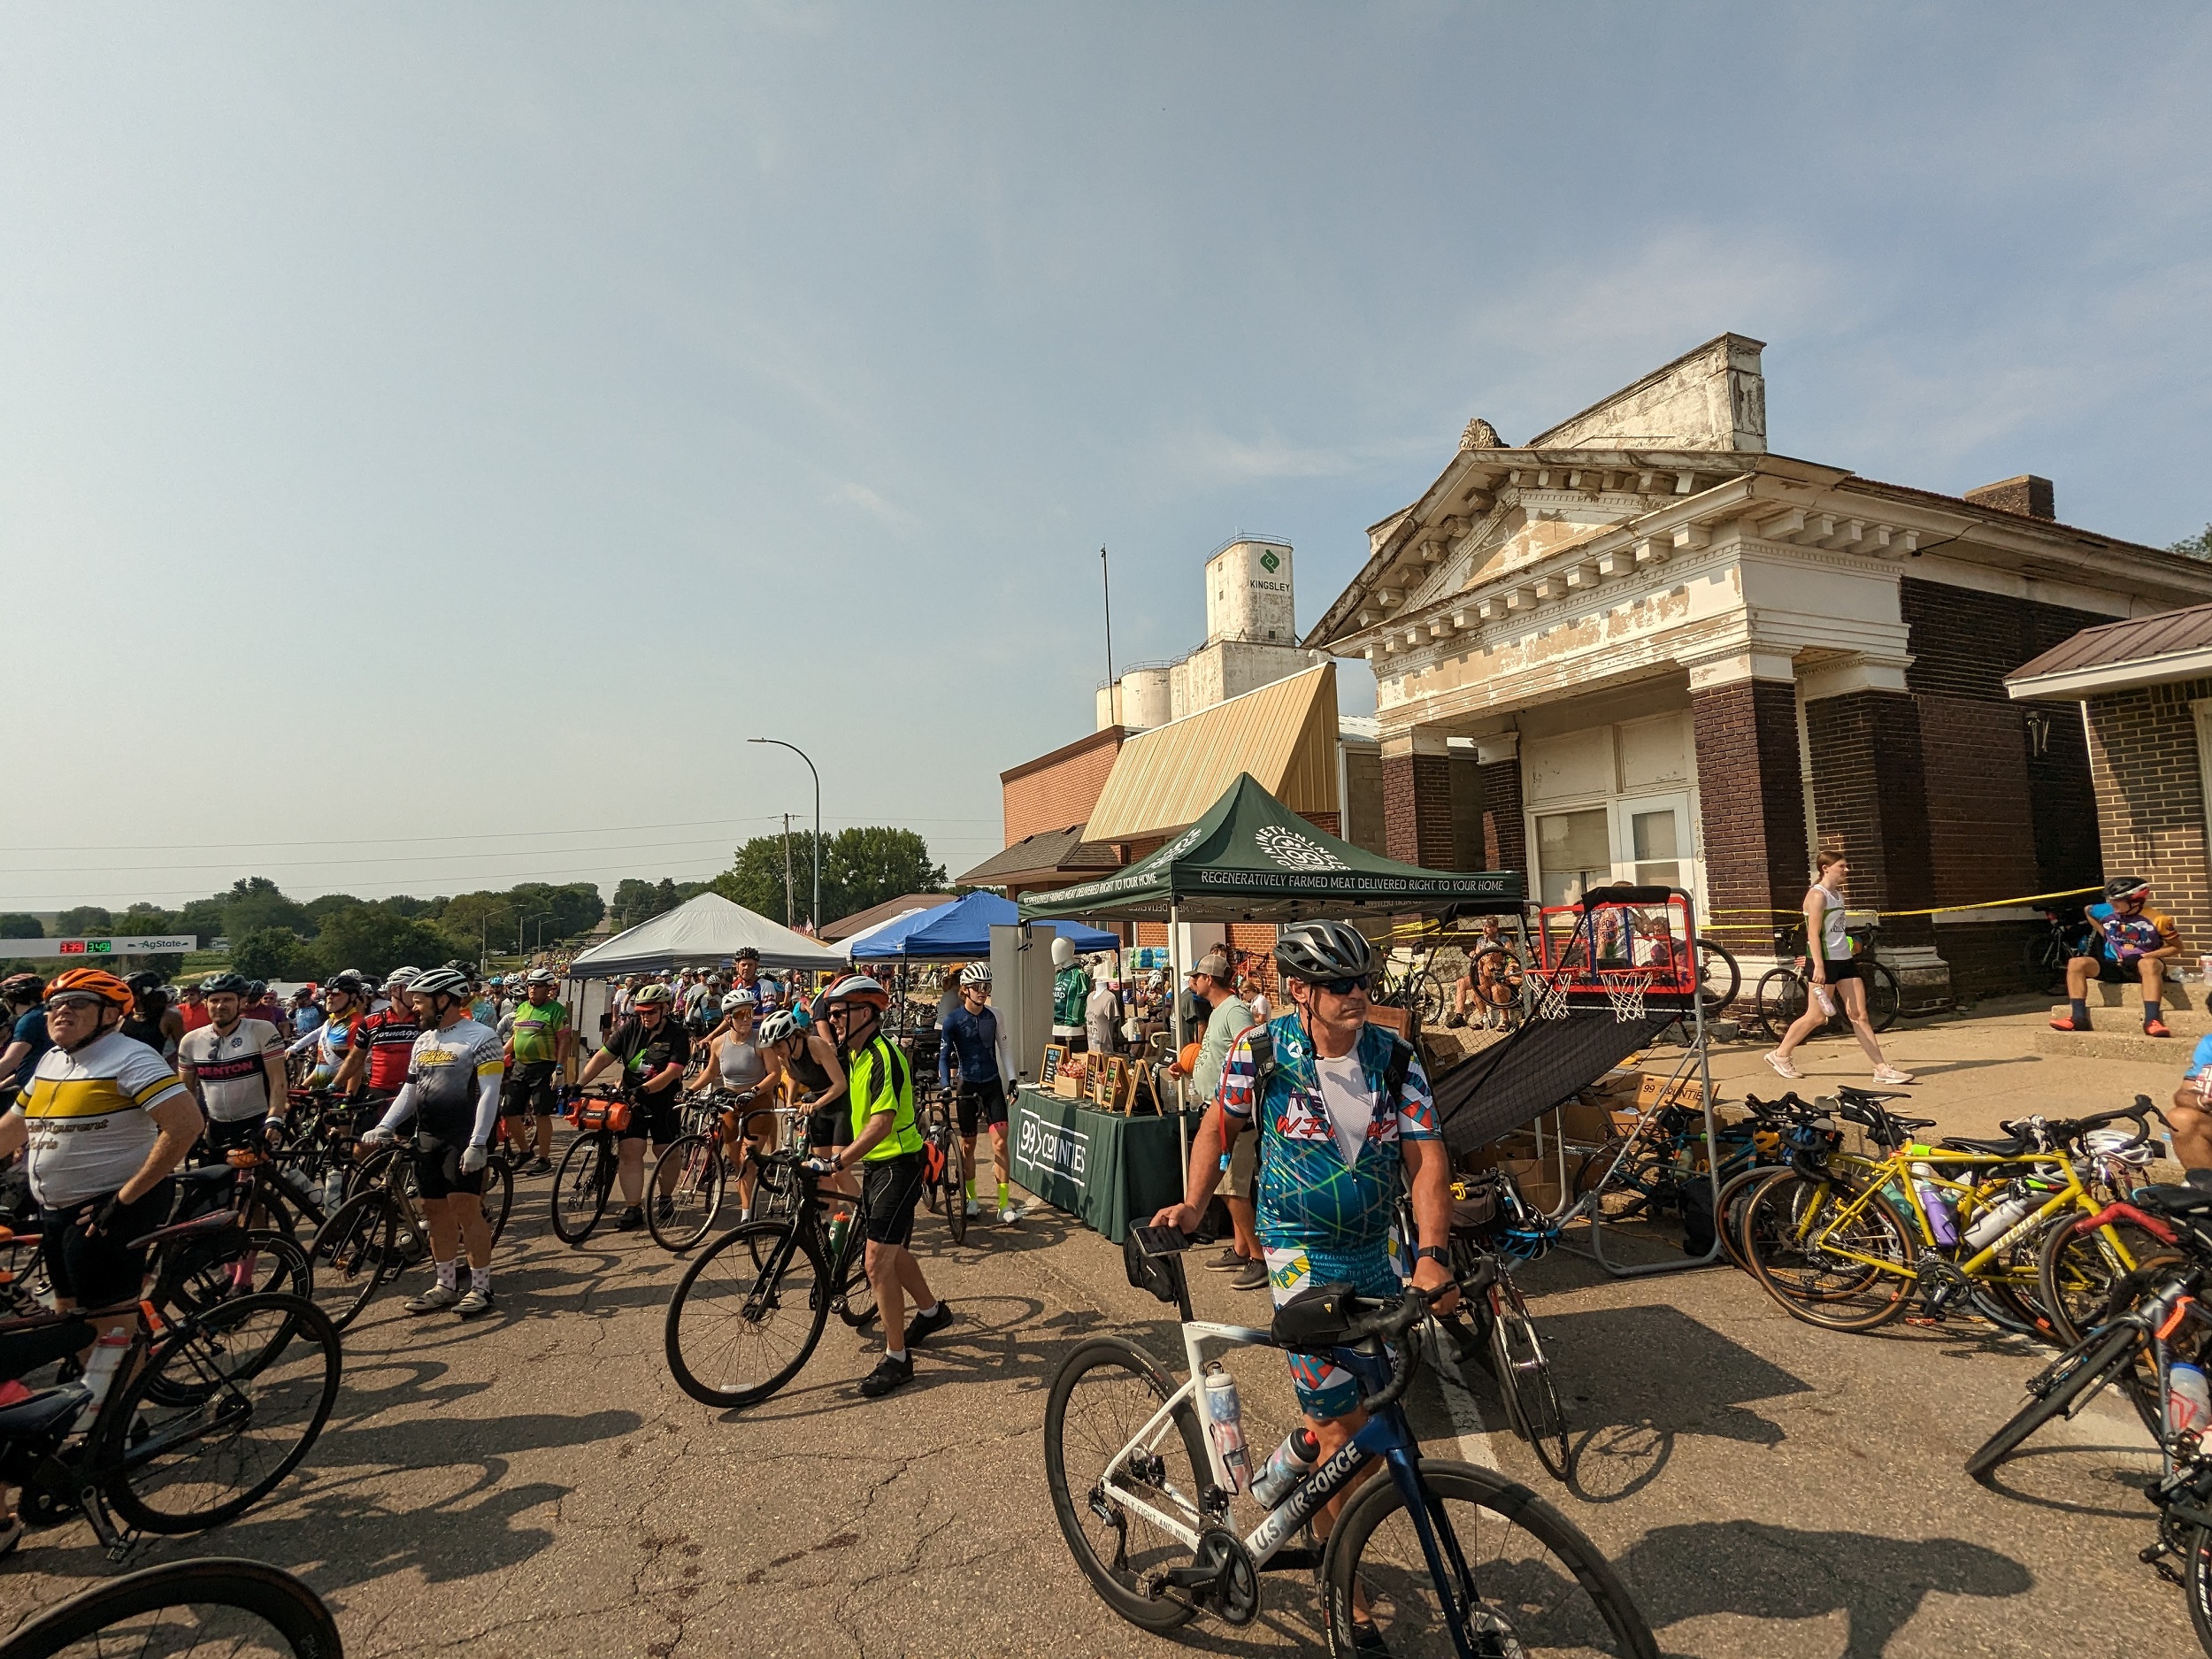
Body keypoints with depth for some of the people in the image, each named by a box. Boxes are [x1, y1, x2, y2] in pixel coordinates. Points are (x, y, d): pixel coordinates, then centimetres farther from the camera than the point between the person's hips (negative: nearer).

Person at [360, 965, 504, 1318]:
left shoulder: (480, 1037, -10)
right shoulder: (423, 1041, 15)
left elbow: (489, 1093, -15)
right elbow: (410, 1090, 19)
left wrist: (478, 1143, -21)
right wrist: (384, 1127, 5)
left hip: (464, 1138, -8)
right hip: (428, 1137, 8)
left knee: (465, 1208, -11)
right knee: (436, 1210, 10)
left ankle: (481, 1288, -1)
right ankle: (446, 1286, 20)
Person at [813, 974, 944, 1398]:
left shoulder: (882, 1056, -23)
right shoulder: (856, 1055, 8)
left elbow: (882, 1123, -30)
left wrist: (837, 1163, -33)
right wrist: (840, 1155, 19)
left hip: (898, 1165, -10)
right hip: (877, 1164, 10)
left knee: (877, 1262, -8)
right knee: (892, 1250, 22)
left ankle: (897, 1359, 5)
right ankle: (931, 1311, 44)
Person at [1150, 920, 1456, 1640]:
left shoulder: (1395, 1059, -7)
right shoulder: (1261, 1053, -13)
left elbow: (1426, 1157, -12)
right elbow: (1221, 1125, 4)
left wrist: (1432, 1252, -25)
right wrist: (1192, 1205, -4)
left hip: (1379, 1248, 4)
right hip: (1304, 1253, -4)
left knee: (1363, 1414, 15)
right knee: (1343, 1426, -1)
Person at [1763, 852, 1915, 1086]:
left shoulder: (1837, 894, 15)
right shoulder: (1817, 894, -12)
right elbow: (1813, 933, -19)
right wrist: (1818, 966, -25)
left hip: (1844, 960, 9)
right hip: (1824, 961, -8)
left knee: (1860, 1016, 5)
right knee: (1816, 1017, -3)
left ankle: (1882, 1069, 6)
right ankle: (1780, 1055, 12)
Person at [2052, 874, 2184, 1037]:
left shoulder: (2157, 919, -9)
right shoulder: (2106, 911, 0)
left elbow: (2177, 947, -1)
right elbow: (2088, 910, 25)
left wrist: (2147, 956, -16)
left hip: (2140, 966, -4)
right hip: (2112, 966, 4)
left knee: (2149, 964, -40)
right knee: (2076, 963, -22)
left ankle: (2152, 1021, -47)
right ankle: (2078, 1017, -30)